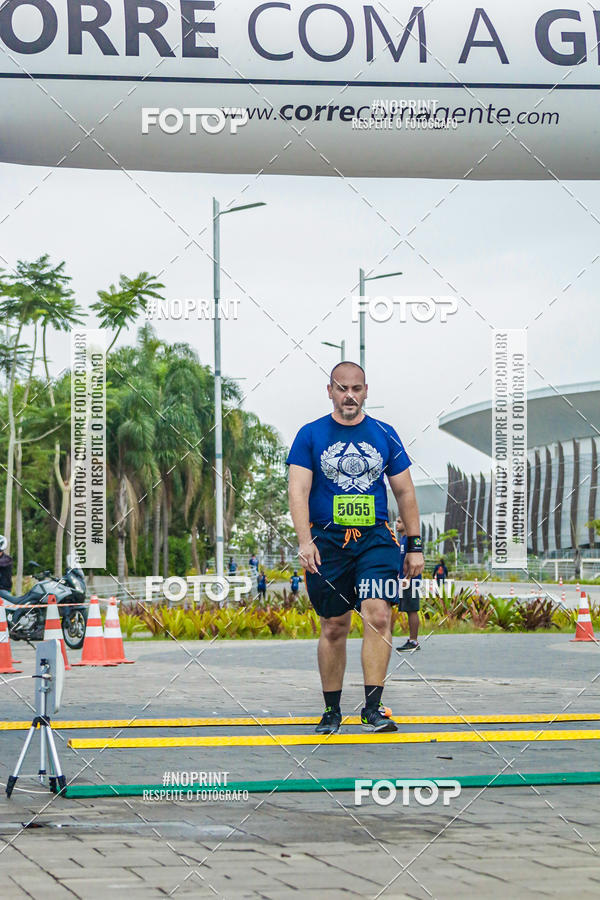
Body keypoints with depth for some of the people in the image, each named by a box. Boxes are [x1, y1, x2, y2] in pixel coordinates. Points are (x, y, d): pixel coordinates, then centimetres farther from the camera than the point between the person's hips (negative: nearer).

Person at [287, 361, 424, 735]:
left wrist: (415, 545, 9)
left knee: (378, 616, -16)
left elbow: (405, 493, 13)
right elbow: (298, 491, -4)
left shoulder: (384, 435, 8)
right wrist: (304, 541, -17)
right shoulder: (310, 435, 3)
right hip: (327, 542, -1)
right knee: (334, 627, 4)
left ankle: (373, 707, -15)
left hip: (376, 539, 1)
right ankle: (332, 710, 17)